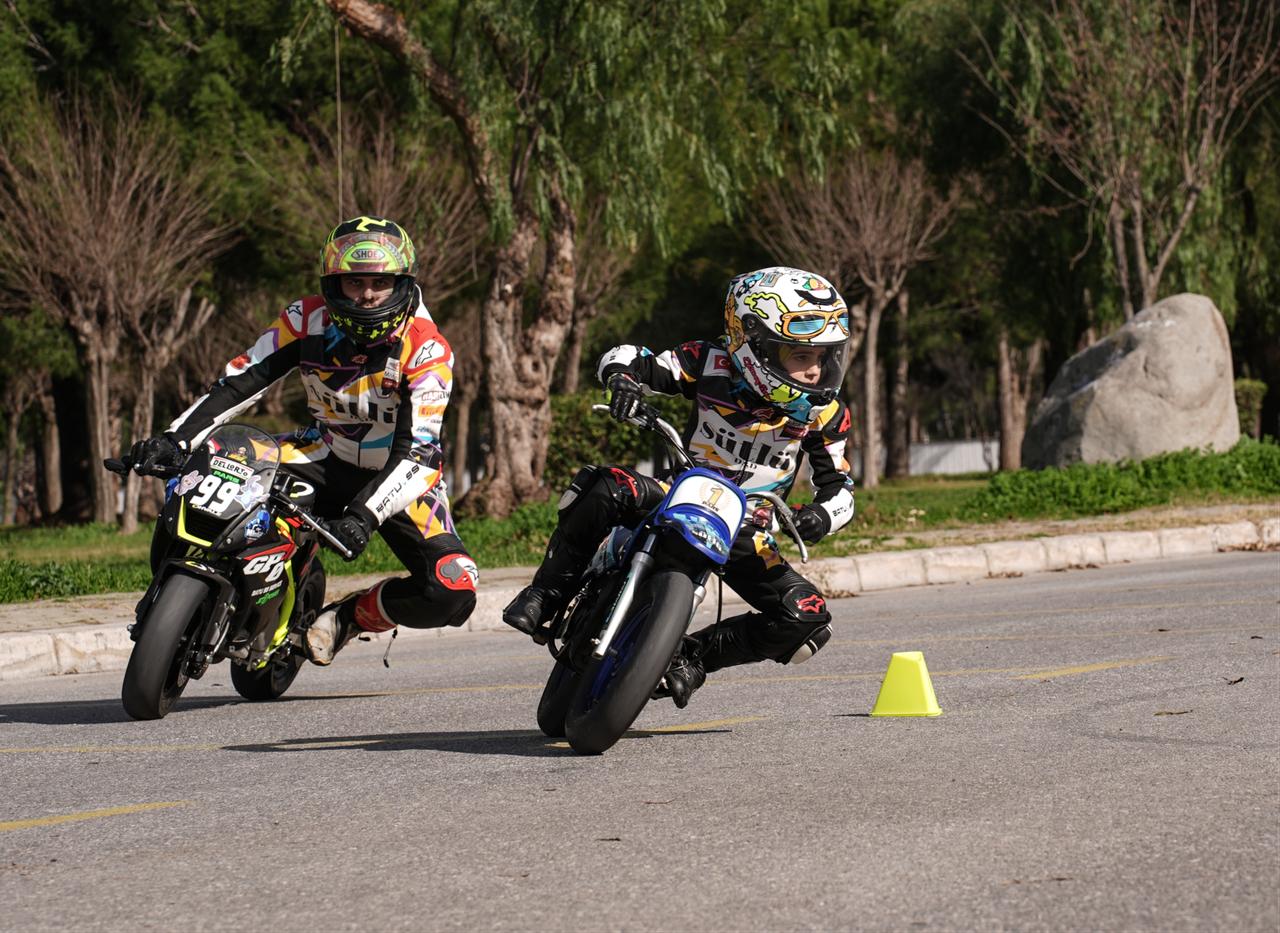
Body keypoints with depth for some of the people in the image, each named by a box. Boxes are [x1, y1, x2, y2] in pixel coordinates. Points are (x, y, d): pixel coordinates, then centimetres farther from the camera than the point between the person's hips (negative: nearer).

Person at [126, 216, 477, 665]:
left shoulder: (426, 348, -22)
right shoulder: (308, 320, -13)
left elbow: (418, 451, -28)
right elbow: (239, 381, -13)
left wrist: (363, 518, -42)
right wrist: (174, 439, -28)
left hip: (396, 474, -2)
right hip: (327, 455, 2)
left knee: (453, 594, -24)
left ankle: (348, 617, 2)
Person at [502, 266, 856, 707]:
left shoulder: (825, 414, -7)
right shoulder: (712, 365, -13)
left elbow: (839, 488, 0)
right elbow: (625, 358, -10)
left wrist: (821, 515, -24)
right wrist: (621, 377, -35)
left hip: (745, 533, 2)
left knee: (808, 621, -19)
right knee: (603, 490, -33)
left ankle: (693, 655, -3)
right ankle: (545, 594, -16)